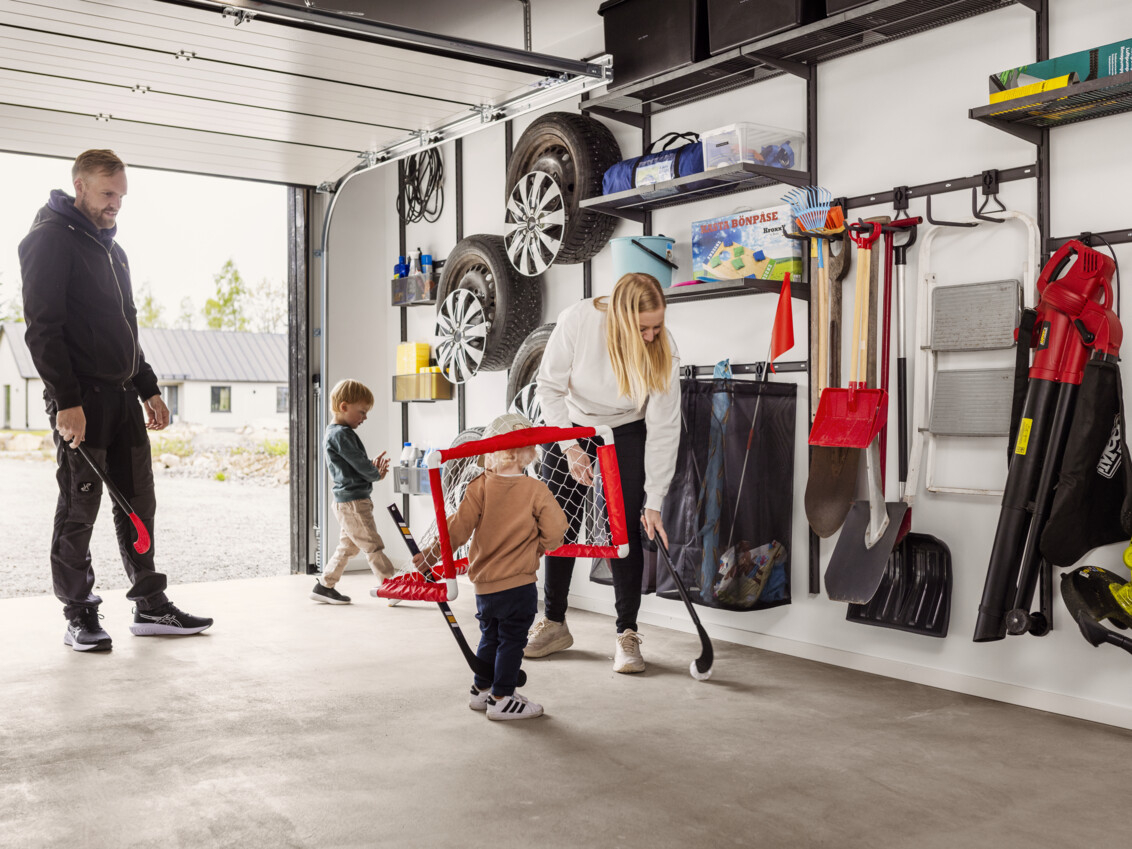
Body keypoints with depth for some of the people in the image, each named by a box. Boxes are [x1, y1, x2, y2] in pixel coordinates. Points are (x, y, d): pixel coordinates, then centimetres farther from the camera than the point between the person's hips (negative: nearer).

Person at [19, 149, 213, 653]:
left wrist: (149, 389, 19)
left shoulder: (112, 248, 22)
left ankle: (151, 606, 16)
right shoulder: (51, 238, -4)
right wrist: (66, 401, -19)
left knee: (139, 502, 8)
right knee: (79, 508, -2)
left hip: (123, 397, 8)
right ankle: (79, 616, 8)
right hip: (81, 399, -8)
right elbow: (42, 328, -13)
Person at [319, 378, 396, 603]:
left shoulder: (334, 433, 16)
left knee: (347, 546, 16)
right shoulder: (341, 434, -16)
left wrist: (373, 466, 3)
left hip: (345, 502, 10)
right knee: (373, 545, -6)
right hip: (353, 502, -10)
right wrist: (376, 474, 0)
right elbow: (359, 463, -18)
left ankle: (324, 586, 22)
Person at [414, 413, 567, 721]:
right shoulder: (535, 490, -9)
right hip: (520, 584, -3)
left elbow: (458, 529, -9)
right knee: (512, 640, 6)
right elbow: (555, 531, -10)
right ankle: (502, 699, 9)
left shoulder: (479, 488, -6)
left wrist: (429, 556, 0)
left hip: (484, 583, 3)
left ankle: (481, 690, 30)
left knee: (490, 637, 20)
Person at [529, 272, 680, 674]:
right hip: (571, 427, 1)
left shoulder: (663, 350, -27)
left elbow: (663, 429, -23)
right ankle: (554, 624, 21)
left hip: (627, 434, -1)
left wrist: (654, 502, -22)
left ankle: (627, 634, 5)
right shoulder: (577, 320, -29)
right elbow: (550, 388, -16)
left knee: (624, 531, -8)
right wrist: (569, 446, -23)